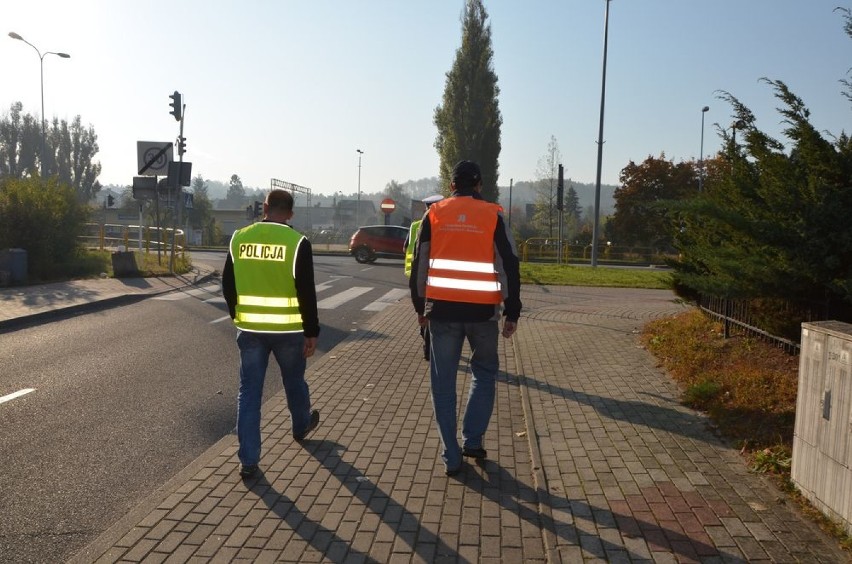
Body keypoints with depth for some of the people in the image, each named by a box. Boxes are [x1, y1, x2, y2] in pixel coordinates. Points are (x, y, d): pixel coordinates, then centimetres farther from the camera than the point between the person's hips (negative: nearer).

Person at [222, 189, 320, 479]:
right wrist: (312, 331, -4)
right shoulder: (297, 242, -12)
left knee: (249, 391, 7)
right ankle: (301, 426, 46)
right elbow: (306, 292, -12)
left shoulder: (239, 238, 0)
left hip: (249, 328, 2)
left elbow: (227, 284, 8)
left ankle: (248, 460, 8)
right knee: (294, 381, 21)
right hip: (288, 329, -2)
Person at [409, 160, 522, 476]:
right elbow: (509, 266, -2)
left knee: (443, 382, 9)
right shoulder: (492, 216, -2)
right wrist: (512, 313, 5)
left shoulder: (434, 215, 2)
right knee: (485, 371, 21)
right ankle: (472, 441, 17)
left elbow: (419, 264, 5)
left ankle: (451, 457, 12)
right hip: (482, 311, 0)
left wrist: (420, 307, 15)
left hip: (442, 309, 1)